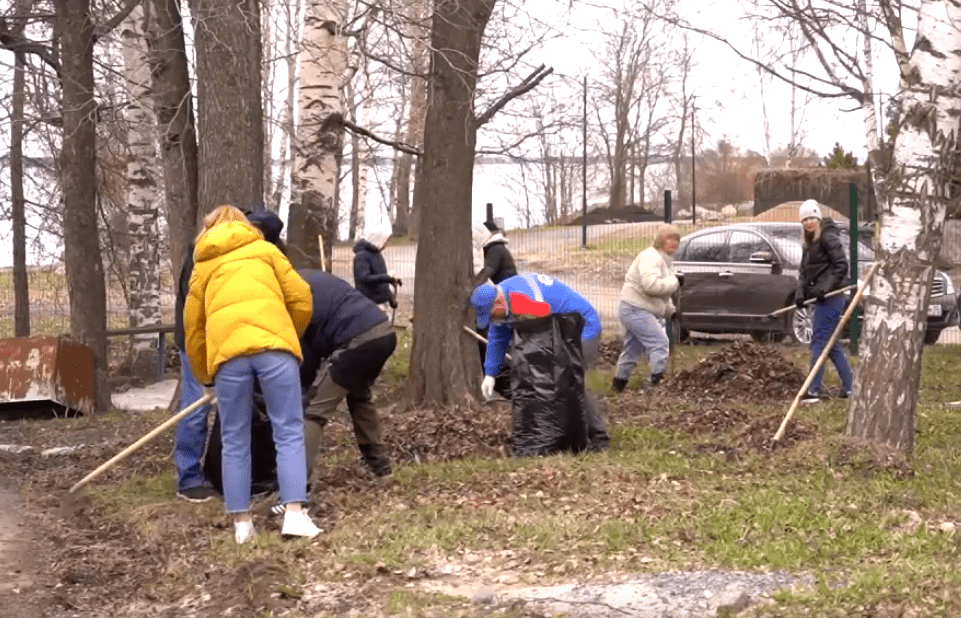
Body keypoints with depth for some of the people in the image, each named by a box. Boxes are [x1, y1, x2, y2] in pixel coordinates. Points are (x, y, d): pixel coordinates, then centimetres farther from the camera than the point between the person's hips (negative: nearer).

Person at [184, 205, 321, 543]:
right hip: (273, 342, -1)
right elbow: (301, 300, 17)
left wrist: (204, 376, 41)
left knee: (235, 441, 10)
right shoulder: (265, 250, 25)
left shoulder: (202, 266, 29)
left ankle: (242, 523, 11)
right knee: (289, 433, 2)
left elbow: (194, 328, 28)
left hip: (227, 350, 1)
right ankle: (294, 514, -8)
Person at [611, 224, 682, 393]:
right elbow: (652, 284, -32)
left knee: (632, 349, 17)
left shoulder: (665, 260, 19)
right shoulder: (650, 258, -16)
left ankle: (619, 383, 28)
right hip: (635, 309, -11)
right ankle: (658, 382, -16)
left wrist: (670, 310, 22)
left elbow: (663, 292, 28)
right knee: (660, 343, -17)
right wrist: (675, 281, -22)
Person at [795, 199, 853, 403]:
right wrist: (800, 293, 1)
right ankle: (849, 387, 17)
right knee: (831, 343, 12)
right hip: (822, 297, 10)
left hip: (831, 296, -10)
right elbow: (804, 271, 15)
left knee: (819, 341, -10)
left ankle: (813, 391, -10)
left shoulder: (828, 237, -11)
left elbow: (841, 265, -17)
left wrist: (825, 288, -20)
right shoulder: (809, 242, 17)